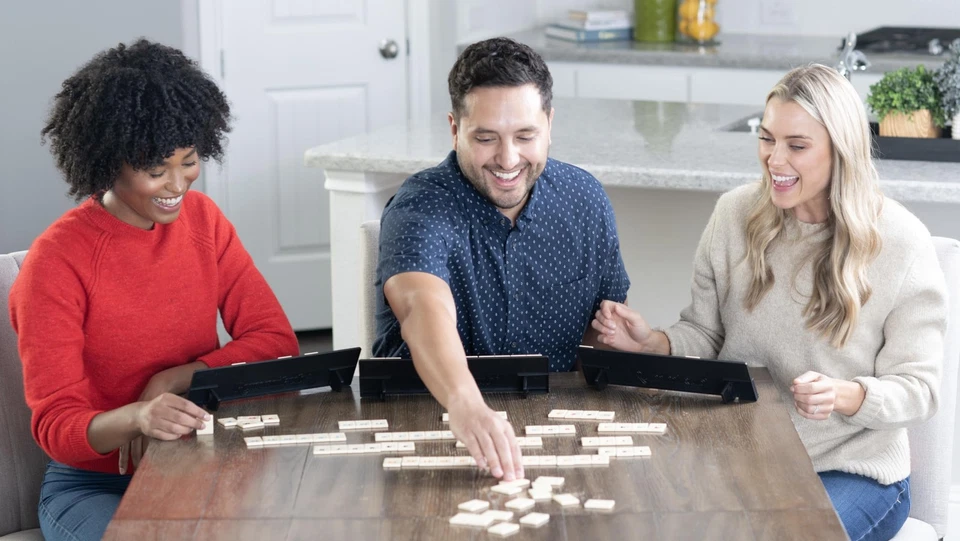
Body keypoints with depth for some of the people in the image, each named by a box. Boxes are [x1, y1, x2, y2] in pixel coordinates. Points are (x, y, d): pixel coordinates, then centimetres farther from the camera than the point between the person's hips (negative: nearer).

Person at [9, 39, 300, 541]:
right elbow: (56, 426, -16)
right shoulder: (57, 261, -14)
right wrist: (136, 417, -38)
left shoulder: (203, 219, 3)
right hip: (94, 484, -4)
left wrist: (169, 382, -16)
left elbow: (276, 340, -2)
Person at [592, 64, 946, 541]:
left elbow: (918, 388, -7)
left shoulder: (900, 243, -9)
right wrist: (653, 342, -11)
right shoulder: (735, 214, 3)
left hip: (851, 470, -3)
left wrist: (845, 396, -28)